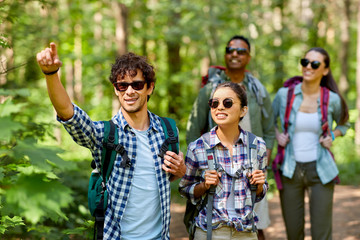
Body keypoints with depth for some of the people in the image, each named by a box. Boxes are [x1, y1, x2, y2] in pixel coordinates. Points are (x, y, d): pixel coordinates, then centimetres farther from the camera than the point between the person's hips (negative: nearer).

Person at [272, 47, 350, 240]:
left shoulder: (332, 99, -2)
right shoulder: (284, 94, -2)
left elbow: (343, 124, 18)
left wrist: (332, 136, -2)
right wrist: (277, 136, -1)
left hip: (320, 170, -1)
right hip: (290, 171, 1)